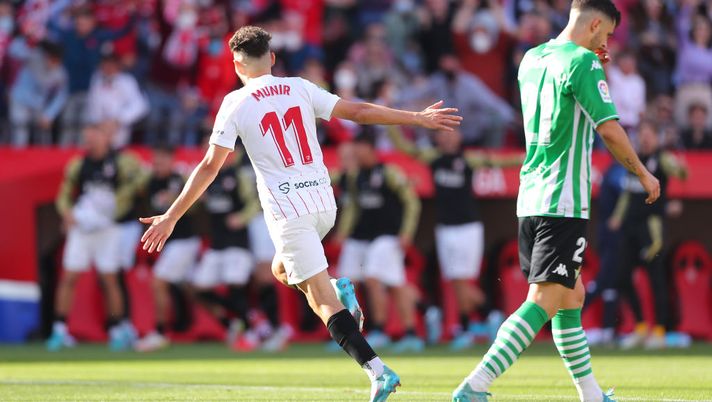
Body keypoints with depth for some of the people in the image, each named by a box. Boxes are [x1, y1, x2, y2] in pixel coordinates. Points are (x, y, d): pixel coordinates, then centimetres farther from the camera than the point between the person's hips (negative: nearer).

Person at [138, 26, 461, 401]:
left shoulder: (236, 103, -2)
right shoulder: (300, 89, 7)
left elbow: (209, 166, -5)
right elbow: (360, 111, 7)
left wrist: (171, 217, 0)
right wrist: (419, 118, 16)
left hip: (287, 211, -5)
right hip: (324, 204, 5)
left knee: (323, 302, -5)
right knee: (282, 269, 29)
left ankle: (377, 370, -20)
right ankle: (338, 290, 1)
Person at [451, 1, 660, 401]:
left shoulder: (532, 59, 13)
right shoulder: (582, 62, -11)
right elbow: (609, 129, -16)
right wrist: (643, 173, -3)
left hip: (530, 199, 9)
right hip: (564, 202, -9)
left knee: (572, 296, 17)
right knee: (544, 301, -12)